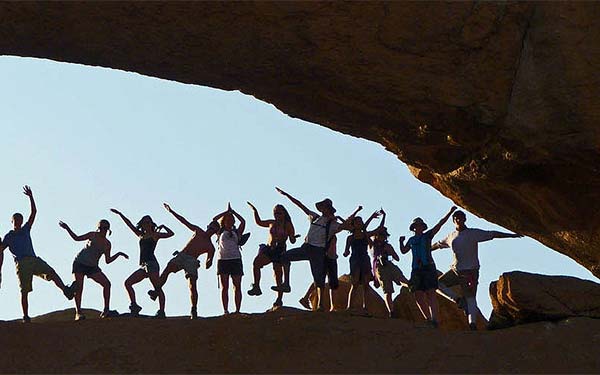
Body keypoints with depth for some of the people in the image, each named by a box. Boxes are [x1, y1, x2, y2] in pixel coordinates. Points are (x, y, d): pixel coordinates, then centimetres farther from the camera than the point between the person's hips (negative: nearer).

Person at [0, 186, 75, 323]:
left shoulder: (25, 230, 22)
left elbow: (34, 212, 19)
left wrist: (31, 197, 13)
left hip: (34, 260, 3)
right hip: (21, 264, -3)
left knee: (51, 272, -25)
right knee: (24, 290, -6)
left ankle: (65, 290, -42)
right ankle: (25, 316, -2)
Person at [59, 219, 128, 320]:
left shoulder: (107, 244, 4)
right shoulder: (92, 235, -4)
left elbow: (108, 261, 6)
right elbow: (77, 238, 1)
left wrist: (118, 254, -2)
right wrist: (67, 228, -7)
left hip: (92, 267, 3)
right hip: (80, 263, -3)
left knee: (107, 283, -9)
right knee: (78, 286, -15)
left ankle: (106, 310, -4)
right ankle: (78, 312, -12)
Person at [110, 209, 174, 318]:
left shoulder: (155, 235, 6)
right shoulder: (141, 235, 22)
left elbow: (171, 234, -3)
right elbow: (130, 225, 26)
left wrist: (163, 226, 7)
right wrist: (120, 214, 27)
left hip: (151, 263, -7)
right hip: (143, 266, 7)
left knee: (157, 288, -12)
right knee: (128, 283, -1)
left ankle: (161, 312, -17)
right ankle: (134, 306, -2)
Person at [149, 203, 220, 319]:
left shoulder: (210, 248, 11)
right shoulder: (198, 231, 18)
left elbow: (207, 265, 11)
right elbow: (184, 221, 17)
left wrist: (209, 262, -13)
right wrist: (171, 211, 13)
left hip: (192, 261, -1)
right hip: (181, 256, 1)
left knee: (193, 286, -14)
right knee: (167, 269, -26)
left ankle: (194, 310, -12)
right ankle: (156, 291, -34)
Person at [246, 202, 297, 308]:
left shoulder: (288, 225, 1)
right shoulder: (272, 223, 14)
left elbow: (292, 241, -1)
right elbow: (259, 222, 24)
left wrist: (293, 237, -23)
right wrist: (255, 211, 17)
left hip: (279, 251, -4)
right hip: (268, 249, 4)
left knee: (278, 275, -3)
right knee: (256, 263, -21)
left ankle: (279, 299, 3)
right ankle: (256, 287, -20)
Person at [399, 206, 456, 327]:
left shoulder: (427, 235, 10)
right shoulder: (411, 240, 21)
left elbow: (440, 224, 3)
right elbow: (404, 251, 28)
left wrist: (450, 212, -4)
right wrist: (401, 242, 10)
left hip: (428, 267, -5)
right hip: (416, 269, 5)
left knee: (431, 293, -16)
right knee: (418, 295, -4)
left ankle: (435, 319, -26)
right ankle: (428, 319, 4)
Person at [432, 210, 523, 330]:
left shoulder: (473, 233, -3)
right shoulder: (451, 236, 12)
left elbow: (493, 234, -7)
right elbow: (438, 244, 28)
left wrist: (511, 235, -13)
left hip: (470, 271, -5)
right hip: (455, 270, 5)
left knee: (470, 298, -7)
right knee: (439, 283, -6)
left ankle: (473, 324, -5)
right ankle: (458, 300, -2)